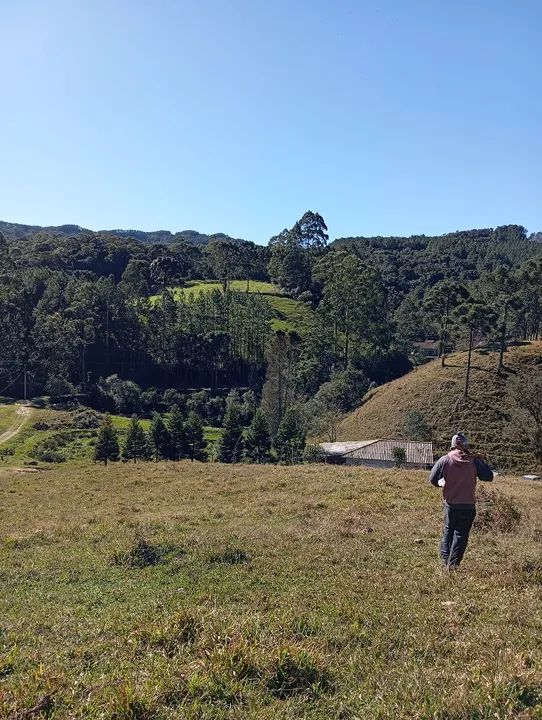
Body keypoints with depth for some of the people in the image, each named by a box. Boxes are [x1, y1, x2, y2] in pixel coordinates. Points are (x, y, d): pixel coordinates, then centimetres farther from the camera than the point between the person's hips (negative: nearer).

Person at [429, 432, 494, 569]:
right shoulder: (473, 461, -7)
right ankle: (452, 563, 5)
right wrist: (480, 460, 9)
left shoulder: (445, 460, -8)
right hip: (468, 505, -1)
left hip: (450, 503, 1)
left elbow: (432, 479, -7)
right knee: (461, 534, 8)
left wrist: (442, 484, 14)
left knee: (448, 531, 20)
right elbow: (488, 477, 0)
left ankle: (445, 559, 19)